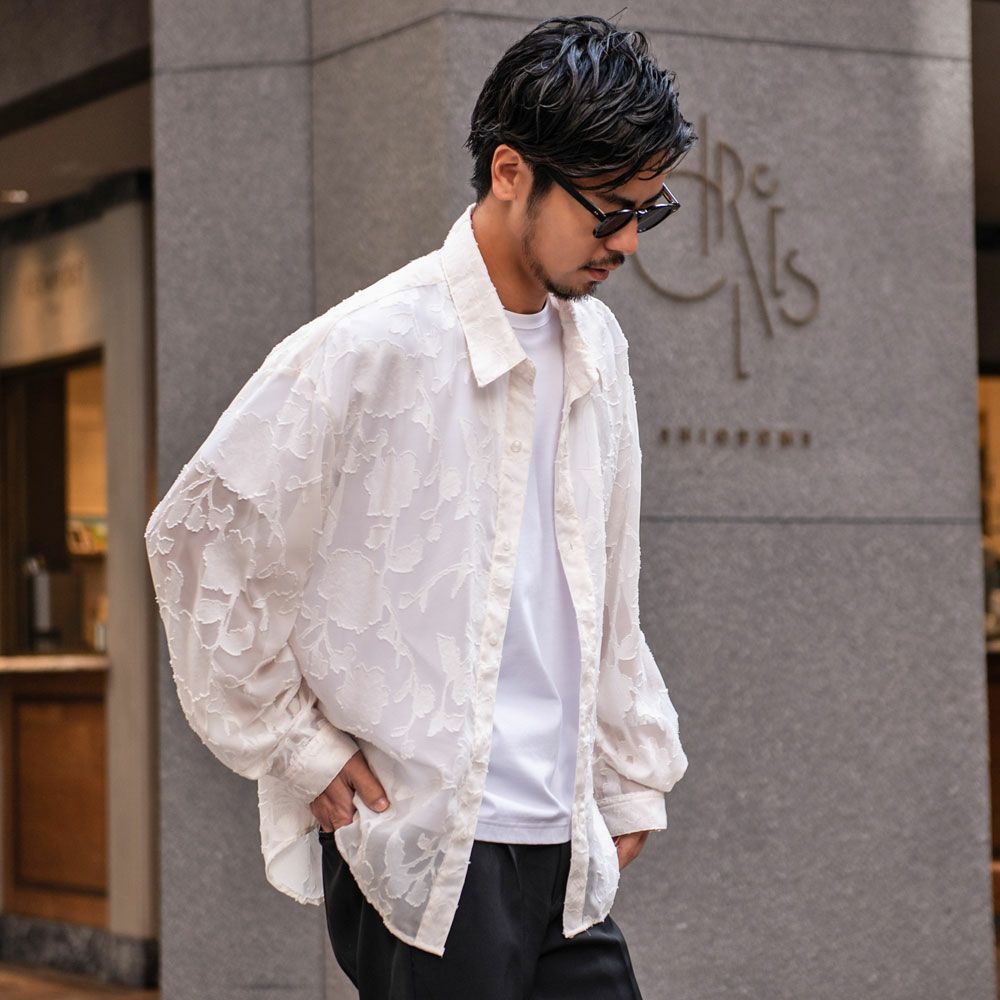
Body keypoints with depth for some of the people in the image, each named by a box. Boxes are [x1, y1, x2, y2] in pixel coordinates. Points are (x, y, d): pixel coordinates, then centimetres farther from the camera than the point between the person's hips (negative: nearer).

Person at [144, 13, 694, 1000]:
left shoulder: (597, 346, 11)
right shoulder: (373, 348, -12)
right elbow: (196, 538, -9)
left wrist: (632, 779, 19)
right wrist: (297, 749, -7)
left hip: (565, 849, 7)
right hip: (421, 849, -7)